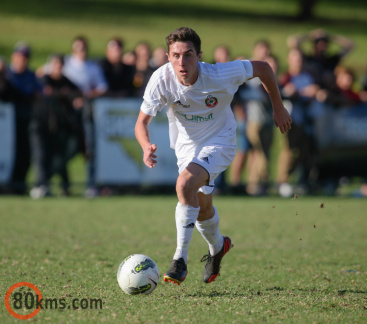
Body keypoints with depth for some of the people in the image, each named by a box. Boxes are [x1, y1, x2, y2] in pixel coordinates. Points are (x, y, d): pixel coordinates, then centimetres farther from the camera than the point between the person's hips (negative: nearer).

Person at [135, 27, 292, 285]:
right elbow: (142, 121, -20)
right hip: (186, 145, 4)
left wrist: (279, 108, -3)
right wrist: (147, 146, -43)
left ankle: (180, 260, -23)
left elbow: (263, 68, -14)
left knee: (185, 185, -30)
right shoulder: (161, 80, -26)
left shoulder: (220, 75, -31)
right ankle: (218, 247, 52)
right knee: (202, 208, 18)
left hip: (219, 142, -4)